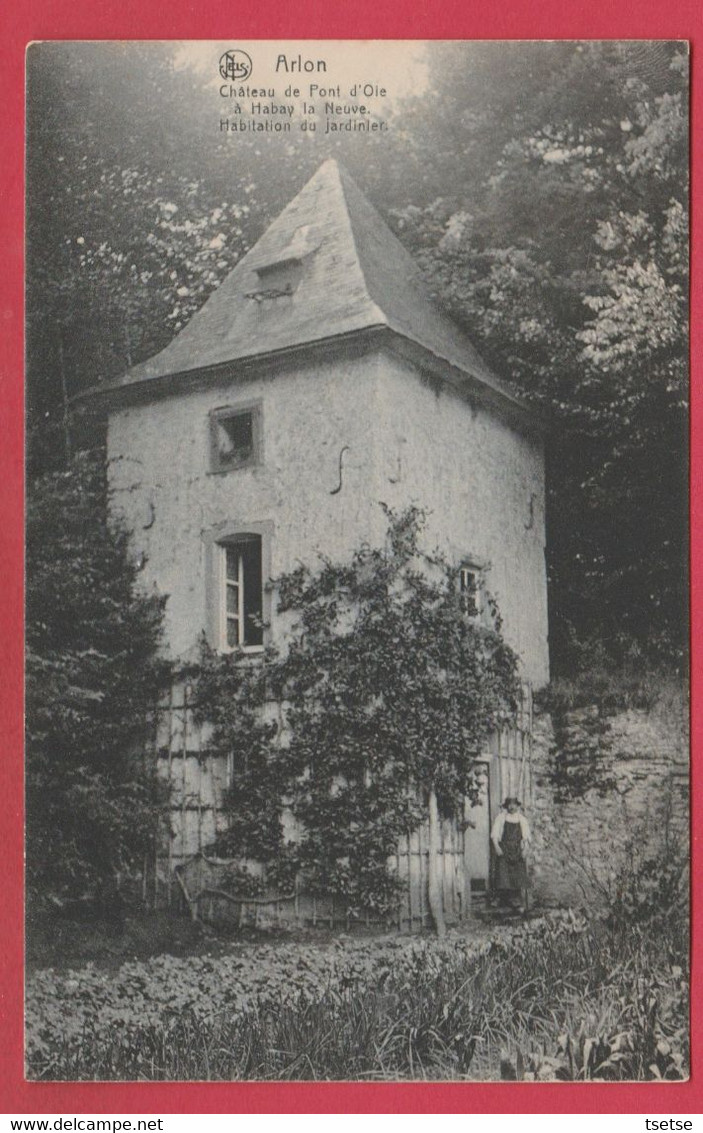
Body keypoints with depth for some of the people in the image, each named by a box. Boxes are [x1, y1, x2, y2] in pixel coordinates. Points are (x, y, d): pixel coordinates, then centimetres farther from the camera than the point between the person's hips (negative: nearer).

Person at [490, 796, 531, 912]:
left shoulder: (522, 819, 8)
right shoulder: (501, 817, 4)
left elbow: (526, 836, 6)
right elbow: (494, 834, 1)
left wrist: (524, 849, -8)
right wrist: (496, 846, -13)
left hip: (517, 850, 1)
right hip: (503, 850, -1)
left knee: (520, 876, -5)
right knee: (503, 874, -8)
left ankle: (521, 904, -3)